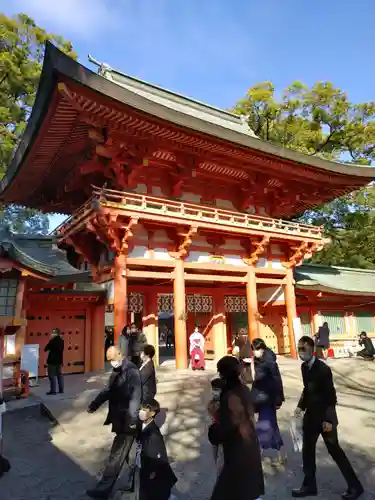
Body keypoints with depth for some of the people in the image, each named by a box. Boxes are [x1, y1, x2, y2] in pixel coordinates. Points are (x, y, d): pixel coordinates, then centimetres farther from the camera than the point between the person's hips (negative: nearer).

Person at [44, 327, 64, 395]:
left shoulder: (52, 341, -18)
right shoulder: (61, 341, 5)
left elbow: (45, 349, -9)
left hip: (52, 360, -7)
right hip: (59, 360, 7)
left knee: (52, 376, 1)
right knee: (59, 374, 14)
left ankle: (53, 390, 4)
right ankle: (61, 389, 17)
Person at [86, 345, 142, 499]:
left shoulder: (132, 372, -21)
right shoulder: (117, 371, 7)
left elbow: (135, 397, -24)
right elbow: (108, 390, 18)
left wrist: (132, 419, -27)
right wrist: (94, 404, 21)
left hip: (127, 421, -9)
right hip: (119, 418, 9)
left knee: (116, 455, 3)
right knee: (122, 453, 20)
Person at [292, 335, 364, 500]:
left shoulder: (323, 369, -23)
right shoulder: (304, 367, 0)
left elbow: (330, 395, -20)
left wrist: (329, 420, -19)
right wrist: (301, 406, 4)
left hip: (325, 416, -7)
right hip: (311, 415, 7)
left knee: (334, 450, 7)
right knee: (307, 450, 14)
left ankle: (355, 486, 28)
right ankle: (309, 485, 30)